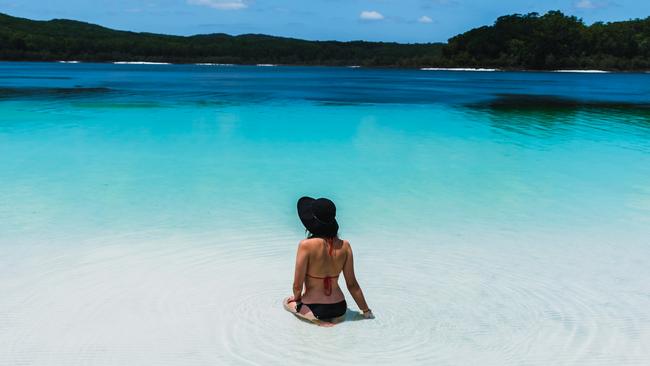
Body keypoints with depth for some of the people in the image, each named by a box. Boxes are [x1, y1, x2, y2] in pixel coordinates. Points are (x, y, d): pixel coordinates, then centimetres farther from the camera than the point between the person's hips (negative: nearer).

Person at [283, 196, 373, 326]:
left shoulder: (306, 245, -21)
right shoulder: (345, 246, -8)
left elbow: (297, 286, -15)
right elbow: (352, 284, -2)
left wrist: (297, 298, 8)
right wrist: (366, 311, 11)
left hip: (314, 309, -6)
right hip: (339, 308, 6)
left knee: (287, 301, 28)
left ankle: (318, 320, 1)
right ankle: (335, 317, 10)